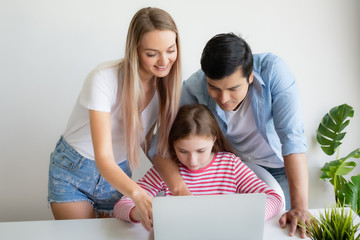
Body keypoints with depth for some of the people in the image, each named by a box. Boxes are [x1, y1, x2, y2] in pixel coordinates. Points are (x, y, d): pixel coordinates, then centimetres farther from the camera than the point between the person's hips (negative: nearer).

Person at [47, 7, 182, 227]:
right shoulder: (104, 80, -30)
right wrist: (137, 193, -54)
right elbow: (103, 158, -36)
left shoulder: (167, 83, -13)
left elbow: (147, 142, 0)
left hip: (119, 174, 4)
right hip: (73, 171, -4)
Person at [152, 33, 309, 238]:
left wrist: (300, 206, -43)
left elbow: (292, 137, -37)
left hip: (277, 165, -1)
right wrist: (180, 190, -47)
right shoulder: (194, 88, -29)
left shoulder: (273, 70, -32)